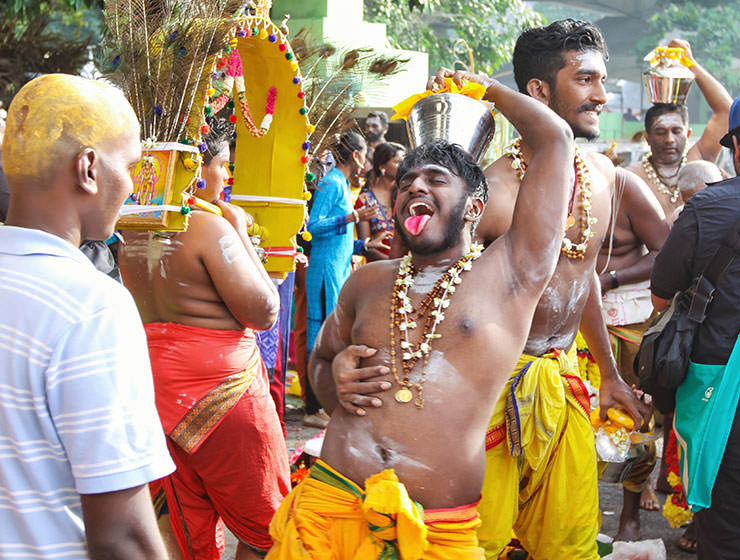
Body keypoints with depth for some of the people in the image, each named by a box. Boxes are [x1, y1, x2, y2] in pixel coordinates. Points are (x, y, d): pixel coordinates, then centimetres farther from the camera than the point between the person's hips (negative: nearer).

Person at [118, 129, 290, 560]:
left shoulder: (135, 229, 6)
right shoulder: (209, 225, -17)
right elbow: (264, 311, -15)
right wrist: (240, 232, -7)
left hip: (155, 375, 8)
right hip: (218, 384, -8)